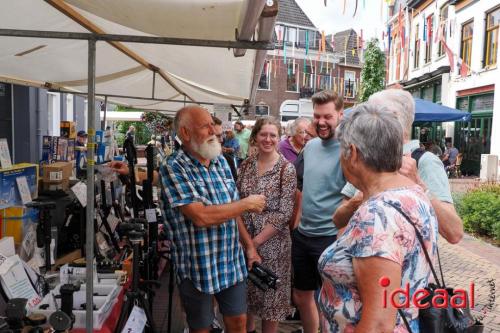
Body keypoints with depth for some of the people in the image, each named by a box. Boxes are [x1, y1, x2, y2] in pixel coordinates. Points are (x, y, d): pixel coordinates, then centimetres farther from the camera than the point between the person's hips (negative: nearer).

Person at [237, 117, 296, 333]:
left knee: (270, 294, 9)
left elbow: (284, 213, -14)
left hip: (272, 242, -4)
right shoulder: (246, 164, 2)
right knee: (246, 290, 19)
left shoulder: (286, 168, -11)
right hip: (244, 238, 5)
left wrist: (257, 241, -15)